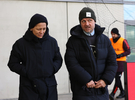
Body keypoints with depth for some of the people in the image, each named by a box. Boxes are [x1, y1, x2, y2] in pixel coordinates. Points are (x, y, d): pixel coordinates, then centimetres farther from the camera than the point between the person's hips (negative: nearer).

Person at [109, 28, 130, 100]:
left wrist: (120, 55, -20)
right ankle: (122, 92, 23)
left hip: (121, 61, -6)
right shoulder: (110, 41, 6)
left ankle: (113, 94, -16)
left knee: (118, 77, -11)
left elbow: (128, 51, -6)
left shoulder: (123, 41, -8)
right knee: (116, 78, 10)